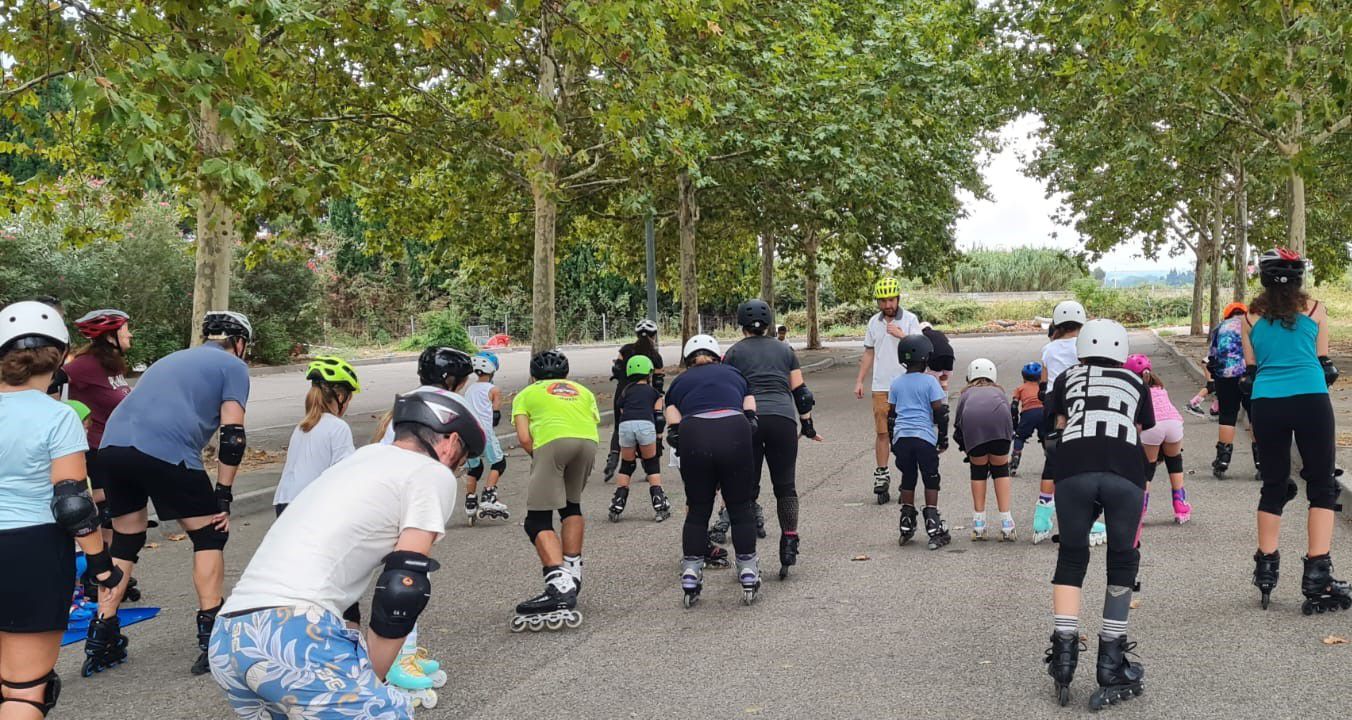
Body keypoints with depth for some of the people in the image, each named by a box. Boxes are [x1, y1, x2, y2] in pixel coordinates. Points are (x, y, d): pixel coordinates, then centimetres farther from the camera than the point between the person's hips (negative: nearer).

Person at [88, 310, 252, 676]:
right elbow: (232, 435, 2)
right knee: (209, 536, 11)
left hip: (112, 444, 6)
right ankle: (211, 637, 6)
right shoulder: (233, 366, 13)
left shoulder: (172, 359, 33)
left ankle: (101, 640, 23)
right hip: (166, 451, -6)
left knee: (124, 542, 22)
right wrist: (224, 496, 7)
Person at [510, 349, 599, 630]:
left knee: (538, 521, -4)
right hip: (588, 442, 4)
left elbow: (524, 438, 12)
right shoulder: (583, 391, 37)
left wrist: (539, 459, 26)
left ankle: (560, 586, -22)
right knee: (572, 505, 27)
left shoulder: (526, 394, 29)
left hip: (552, 442, -4)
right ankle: (572, 573, 28)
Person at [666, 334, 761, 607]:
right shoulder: (734, 374, 31)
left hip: (693, 435, 0)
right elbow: (751, 418, 17)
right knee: (741, 508, 14)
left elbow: (674, 430, 12)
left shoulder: (679, 382, 29)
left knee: (697, 510, 16)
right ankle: (748, 574, 18)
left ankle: (690, 576, 16)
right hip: (734, 433, 0)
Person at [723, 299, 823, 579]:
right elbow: (801, 392, 16)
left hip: (748, 420, -1)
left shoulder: (735, 352, 12)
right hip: (784, 420, 2)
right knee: (785, 486, 10)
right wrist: (808, 426, 23)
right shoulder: (785, 350, 18)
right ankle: (789, 544, -1)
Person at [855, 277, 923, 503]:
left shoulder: (910, 320, -1)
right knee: (881, 433, 1)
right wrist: (859, 380, 11)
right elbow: (869, 353, 16)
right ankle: (881, 475, 7)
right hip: (880, 386, 3)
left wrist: (901, 335, -21)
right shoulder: (874, 322, 10)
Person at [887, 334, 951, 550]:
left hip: (901, 437, 4)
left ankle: (906, 527, 17)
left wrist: (893, 440, 23)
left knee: (908, 481, 14)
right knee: (931, 482, 5)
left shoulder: (897, 383, 9)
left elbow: (891, 414, 14)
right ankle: (933, 528, 3)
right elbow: (940, 411, -5)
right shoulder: (930, 381, -4)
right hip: (924, 437, -4)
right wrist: (943, 437, 6)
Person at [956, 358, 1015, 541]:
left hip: (972, 421, 0)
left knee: (978, 470, 17)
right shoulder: (999, 391, 39)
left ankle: (978, 526, 17)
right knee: (1001, 469, 16)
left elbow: (957, 424, 32)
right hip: (998, 419, 0)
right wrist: (1004, 455, 48)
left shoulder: (966, 393, 37)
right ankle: (1007, 526, 10)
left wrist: (966, 451, 47)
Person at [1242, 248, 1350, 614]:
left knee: (1274, 485, 15)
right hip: (1311, 401, -2)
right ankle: (1317, 577, -4)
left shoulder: (1252, 316, 11)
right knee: (1322, 485, 5)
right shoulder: (1314, 309, 7)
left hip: (1266, 403, 2)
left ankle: (1266, 570, 18)